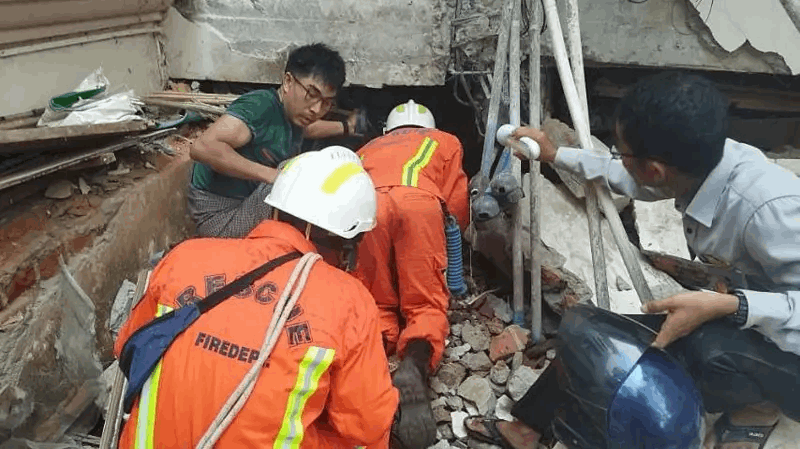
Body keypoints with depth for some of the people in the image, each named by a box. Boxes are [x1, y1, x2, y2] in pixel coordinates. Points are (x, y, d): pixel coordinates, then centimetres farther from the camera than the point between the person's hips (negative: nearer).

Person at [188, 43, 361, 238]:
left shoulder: (295, 113, 4)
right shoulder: (259, 106, -23)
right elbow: (203, 147, -36)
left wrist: (345, 126, 45)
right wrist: (272, 175, -37)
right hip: (221, 217, -9)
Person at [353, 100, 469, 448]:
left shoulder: (368, 148, 42)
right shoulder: (445, 141, 37)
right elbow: (457, 205, 29)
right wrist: (448, 245, 49)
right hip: (418, 201, -2)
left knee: (377, 305, 12)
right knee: (426, 305, 4)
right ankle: (414, 366, -25)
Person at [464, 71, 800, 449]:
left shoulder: (769, 210, -37)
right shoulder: (698, 161, -13)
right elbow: (630, 178, 8)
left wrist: (729, 306, -43)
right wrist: (554, 155, 15)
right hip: (736, 326, 7)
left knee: (707, 348, -37)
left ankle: (758, 404, -3)